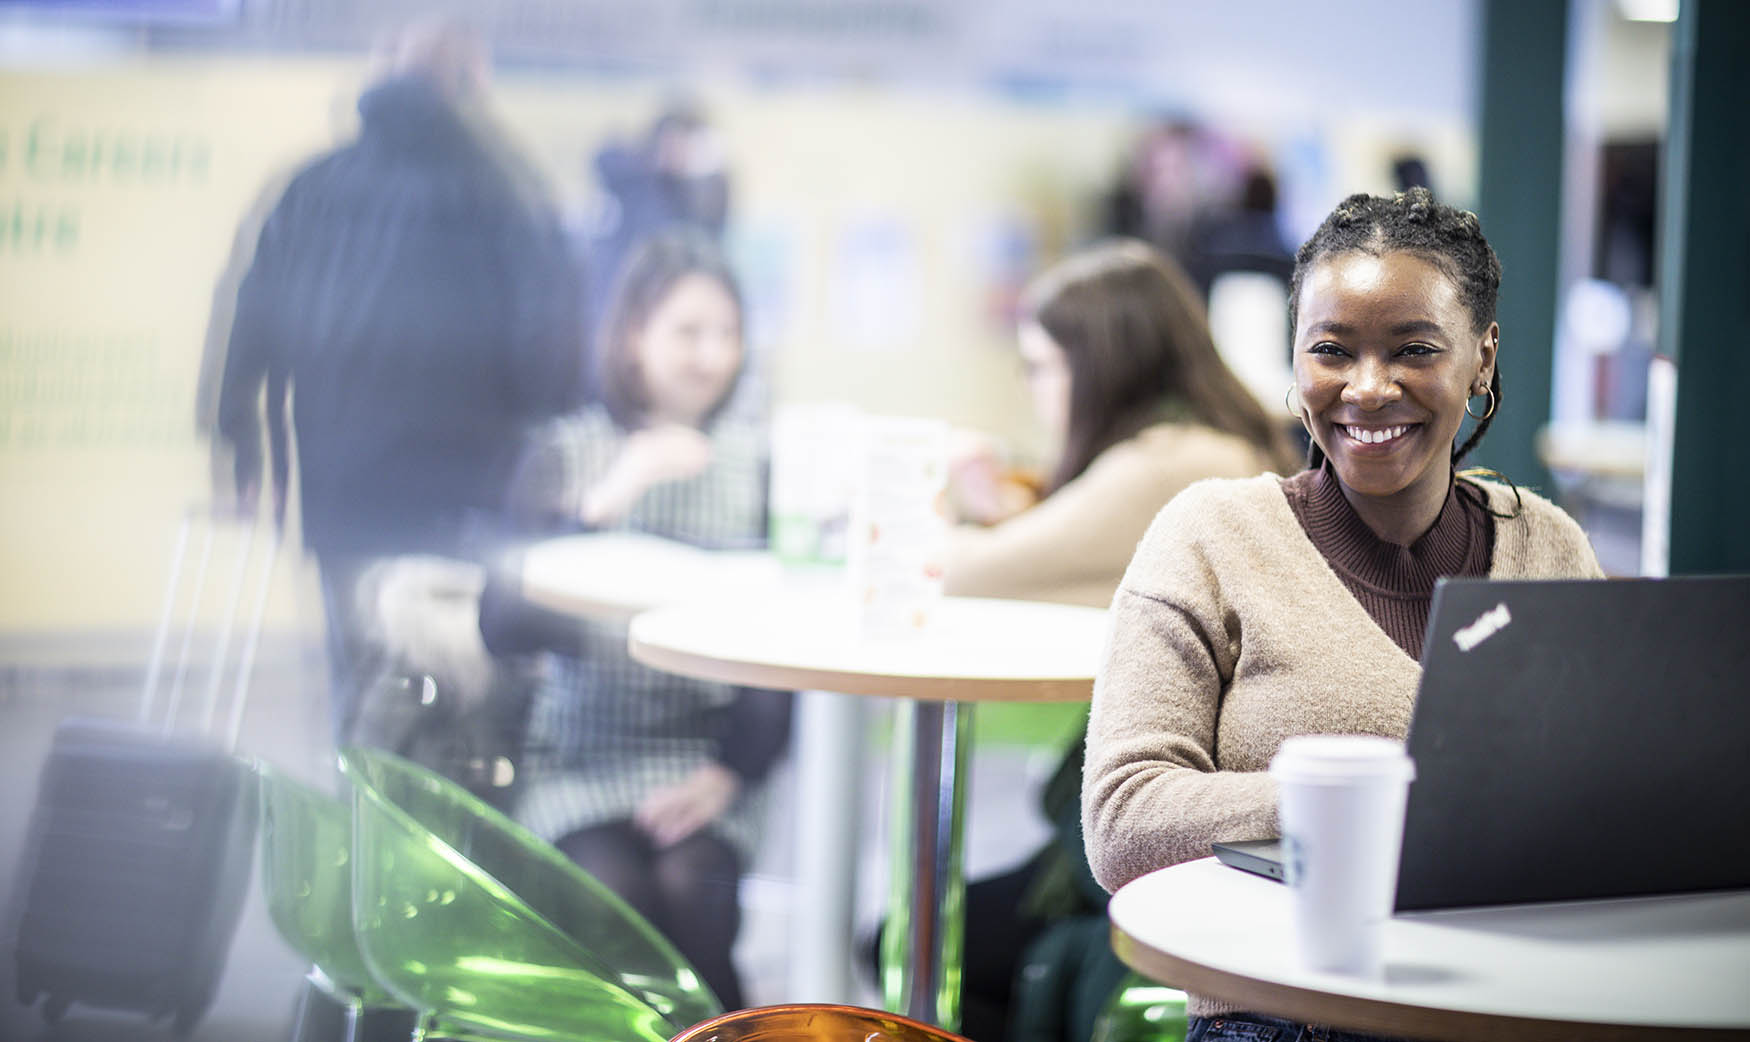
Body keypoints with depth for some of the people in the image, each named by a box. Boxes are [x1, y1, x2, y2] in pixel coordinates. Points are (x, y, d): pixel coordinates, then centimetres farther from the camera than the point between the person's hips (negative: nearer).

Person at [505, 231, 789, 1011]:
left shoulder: (759, 463, 6)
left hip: (705, 758, 1)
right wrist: (609, 500, -21)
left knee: (690, 886, -27)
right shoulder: (563, 453, 3)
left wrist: (732, 770, -9)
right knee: (612, 888, -27)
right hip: (582, 755, -1)